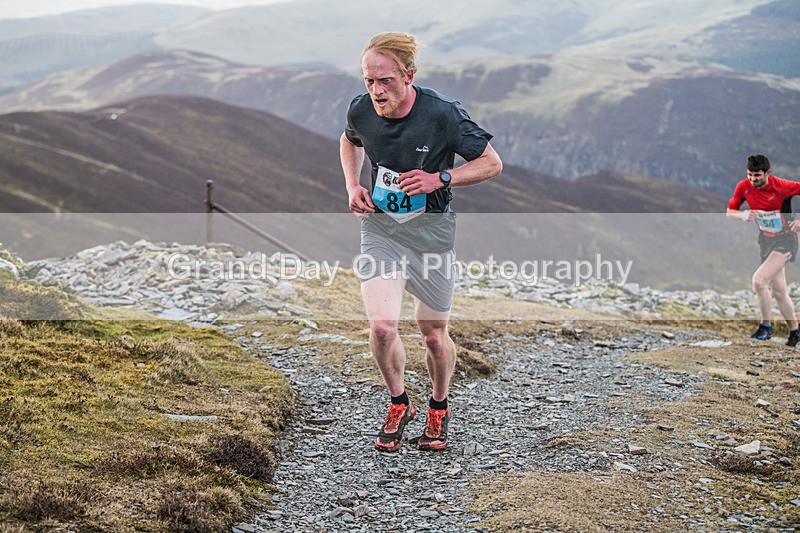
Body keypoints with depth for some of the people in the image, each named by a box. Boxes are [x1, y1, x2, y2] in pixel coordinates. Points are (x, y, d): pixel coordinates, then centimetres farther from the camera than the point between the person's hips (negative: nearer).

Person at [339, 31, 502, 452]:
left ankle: (439, 408, 37)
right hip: (380, 229, 2)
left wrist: (439, 179, -22)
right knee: (382, 327, -14)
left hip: (432, 232, -2)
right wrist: (352, 185, 1)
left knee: (433, 334, 8)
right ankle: (398, 404, 14)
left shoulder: (442, 113, -19)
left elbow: (492, 164, -10)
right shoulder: (360, 110, -9)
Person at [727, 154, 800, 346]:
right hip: (766, 241, 6)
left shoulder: (781, 186, -21)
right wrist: (743, 215, -18)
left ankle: (766, 325, -6)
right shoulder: (743, 187, -7)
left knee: (759, 280, -23)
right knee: (778, 292, 14)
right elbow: (730, 211, 4)